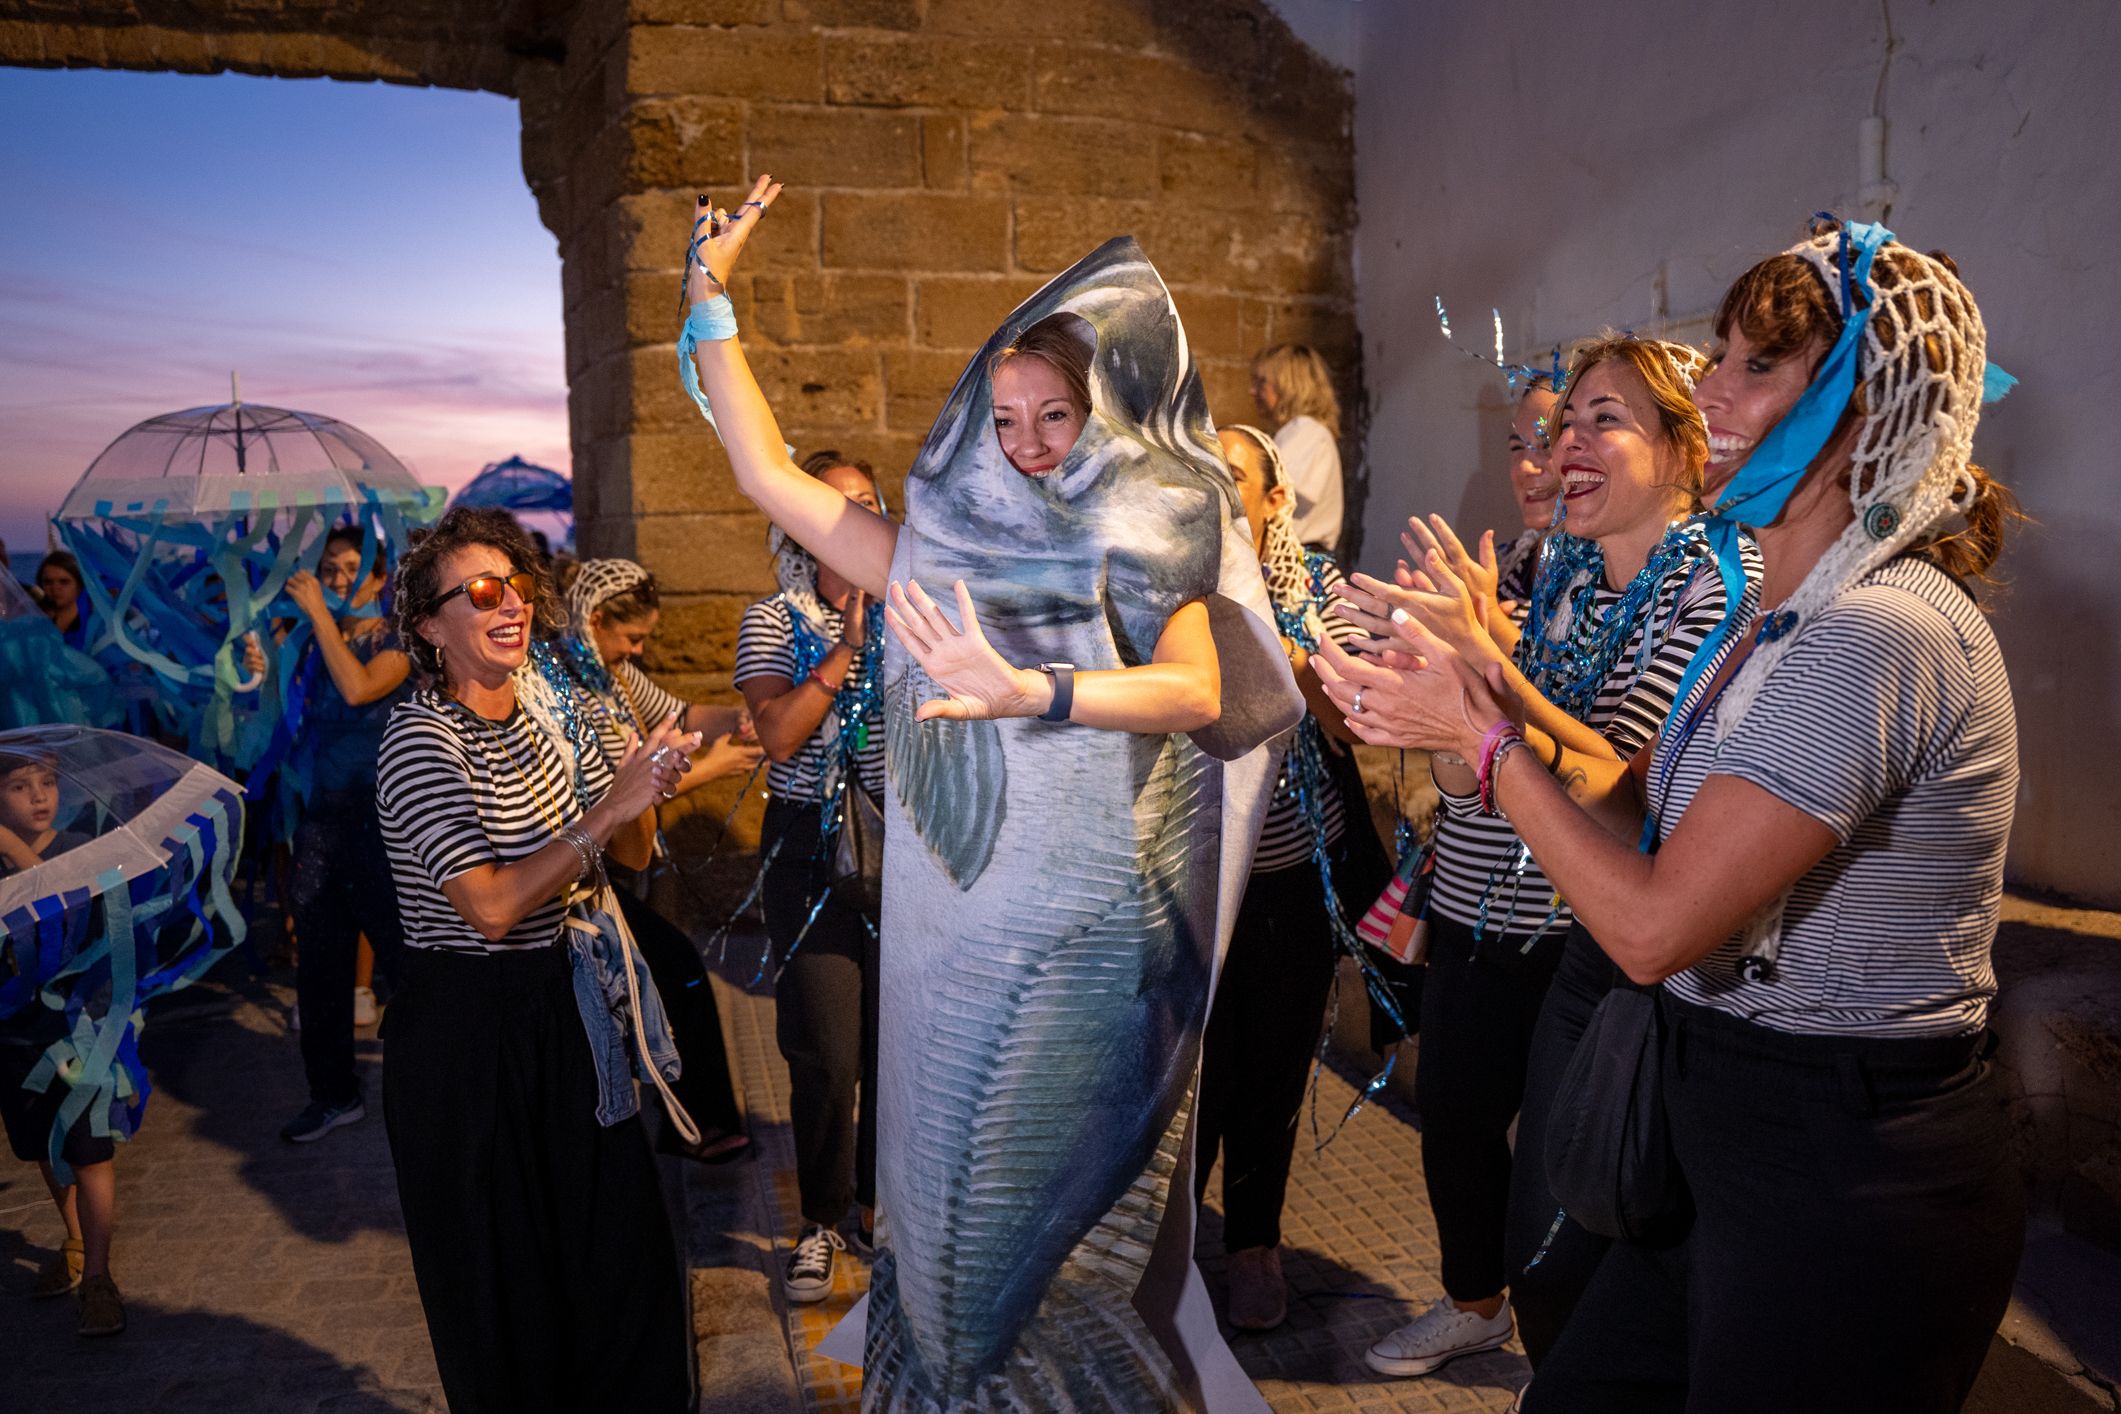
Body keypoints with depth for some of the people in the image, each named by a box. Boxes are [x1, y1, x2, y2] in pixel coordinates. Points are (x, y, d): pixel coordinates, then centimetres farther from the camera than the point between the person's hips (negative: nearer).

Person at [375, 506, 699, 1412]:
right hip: (465, 1027, -6)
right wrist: (607, 810, -26)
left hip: (560, 1008, 7)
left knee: (620, 1247, 16)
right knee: (504, 1276, 11)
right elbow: (491, 906, -26)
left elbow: (633, 855, 5)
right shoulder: (420, 739, -17)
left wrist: (645, 780, -14)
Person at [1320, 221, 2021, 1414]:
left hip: (1845, 1190, -9)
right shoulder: (1788, 620, 8)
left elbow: (1651, 926, -25)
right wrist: (1490, 700, 1)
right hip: (1745, 1140, 9)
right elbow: (1651, 812, 10)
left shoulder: (1876, 635, -23)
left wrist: (1487, 734, -15)